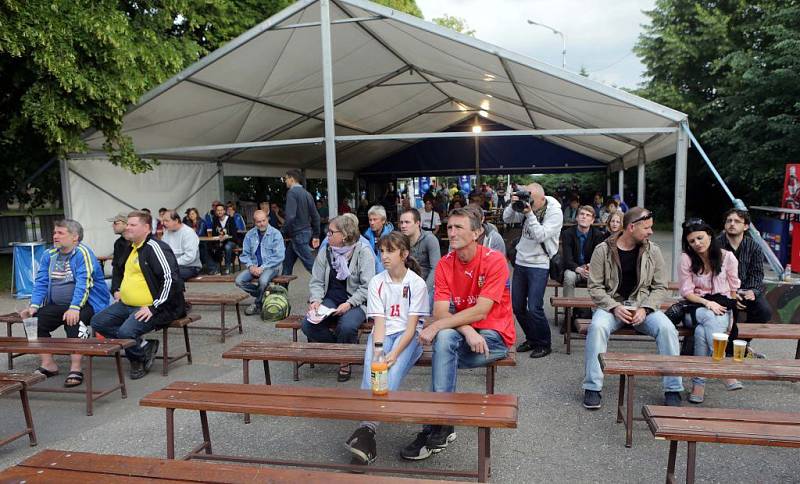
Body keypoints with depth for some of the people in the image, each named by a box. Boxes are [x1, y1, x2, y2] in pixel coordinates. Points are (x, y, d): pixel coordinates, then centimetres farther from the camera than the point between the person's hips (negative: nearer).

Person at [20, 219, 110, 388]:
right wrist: (34, 306, -7)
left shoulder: (83, 253, -11)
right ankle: (48, 364, -3)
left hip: (87, 303, -7)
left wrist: (74, 308, -32)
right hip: (57, 305, 7)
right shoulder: (48, 255, 11)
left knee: (73, 320, -33)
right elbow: (41, 282, 8)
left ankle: (75, 369, -26)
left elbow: (83, 283, -21)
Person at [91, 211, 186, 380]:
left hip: (148, 307, -10)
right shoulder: (132, 248, 16)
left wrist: (154, 308, -25)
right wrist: (122, 292, 21)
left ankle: (139, 359, 5)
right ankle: (141, 345, -1)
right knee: (98, 322, 0)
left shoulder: (154, 247, -15)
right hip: (127, 304, 10)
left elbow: (170, 279, -25)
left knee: (125, 332, -28)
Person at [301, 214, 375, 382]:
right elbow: (316, 282, 8)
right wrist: (315, 300, -12)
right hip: (330, 300, 5)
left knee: (346, 327, -34)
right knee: (307, 325, -20)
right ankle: (348, 342, 3)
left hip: (355, 302, -4)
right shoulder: (325, 252, 6)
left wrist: (349, 304, -23)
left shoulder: (363, 252, -7)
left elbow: (367, 287, -11)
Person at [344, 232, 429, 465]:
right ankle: (367, 433, -36)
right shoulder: (377, 282, 4)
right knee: (371, 364, -28)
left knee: (394, 367, -32)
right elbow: (379, 321, -3)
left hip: (408, 336, -2)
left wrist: (394, 353, -25)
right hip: (382, 334, 2)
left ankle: (367, 428, -38)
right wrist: (378, 351, -21)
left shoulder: (417, 284, -4)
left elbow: (412, 325, -10)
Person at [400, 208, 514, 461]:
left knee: (443, 338, -28)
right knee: (444, 338, -29)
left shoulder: (494, 260, -14)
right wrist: (467, 330, -28)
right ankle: (441, 426, -19)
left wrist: (436, 326, -27)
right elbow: (441, 311, -9)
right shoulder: (445, 264, -1)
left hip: (495, 336, -4)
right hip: (460, 333, 4)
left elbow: (480, 311, -22)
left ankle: (436, 426, -17)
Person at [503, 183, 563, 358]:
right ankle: (532, 339, 29)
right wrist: (513, 205, -11)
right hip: (521, 261, 7)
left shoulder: (555, 213, -13)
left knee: (534, 308, -11)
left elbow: (540, 236, -22)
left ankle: (544, 345, 10)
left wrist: (529, 214, -27)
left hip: (539, 266, -6)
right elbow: (507, 219, 7)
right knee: (517, 306, 10)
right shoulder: (527, 206, 4)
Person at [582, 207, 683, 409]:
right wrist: (615, 307, -18)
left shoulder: (653, 251, 2)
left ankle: (673, 389, -11)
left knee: (667, 328, -26)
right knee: (597, 327, -33)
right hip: (611, 305, -2)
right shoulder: (603, 250, -4)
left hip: (643, 305, 2)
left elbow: (660, 287, 4)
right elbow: (595, 287, -4)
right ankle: (592, 388, -22)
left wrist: (645, 309, -13)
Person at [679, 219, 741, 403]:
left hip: (722, 308, 0)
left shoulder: (727, 257, 0)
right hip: (695, 309, 0)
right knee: (709, 318, -37)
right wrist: (707, 303, -19)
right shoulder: (686, 259, -3)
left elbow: (733, 289, 8)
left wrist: (730, 315, -2)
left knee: (702, 331, -34)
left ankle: (699, 383, -29)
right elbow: (686, 292, -3)